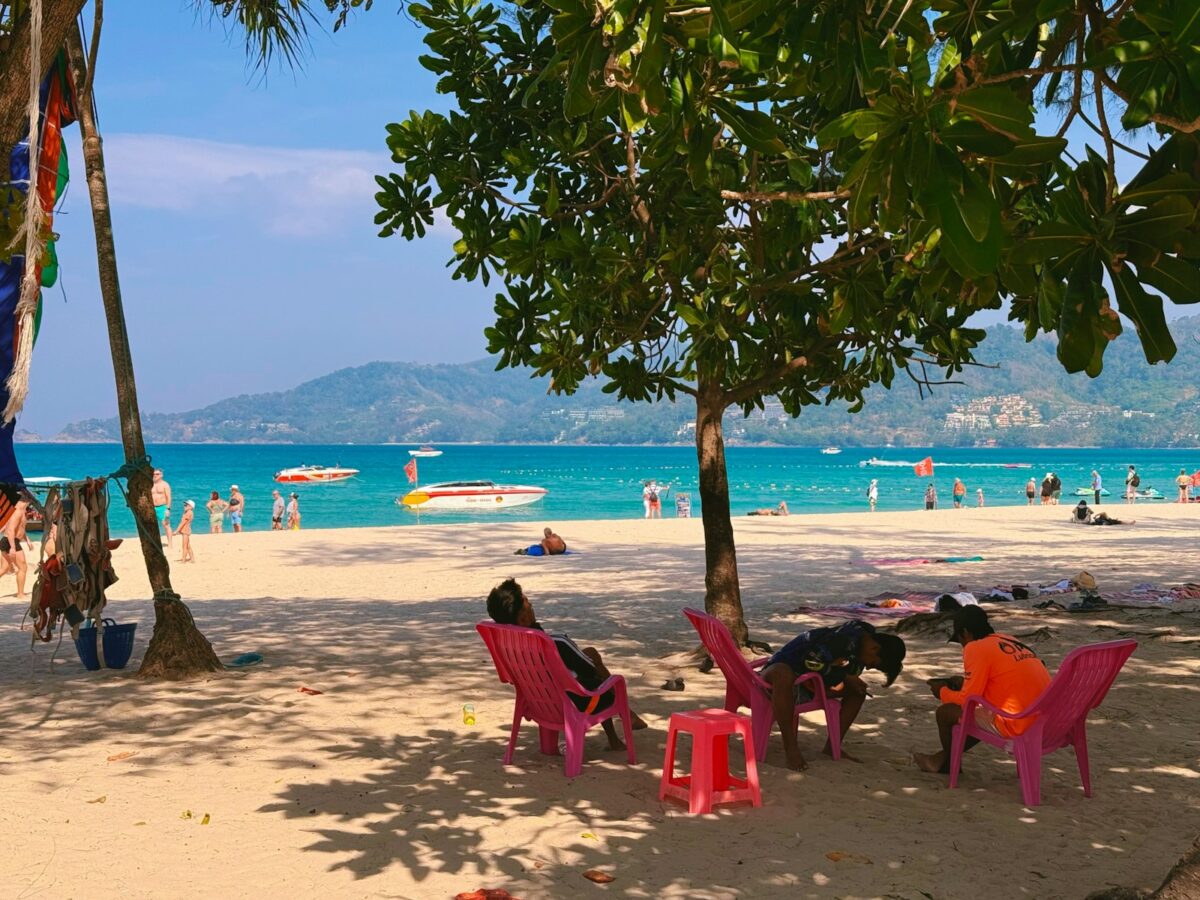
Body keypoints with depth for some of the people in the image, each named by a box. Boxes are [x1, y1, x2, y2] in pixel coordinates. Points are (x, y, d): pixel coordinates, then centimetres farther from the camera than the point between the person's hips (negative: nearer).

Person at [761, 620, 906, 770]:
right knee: (784, 675, -45)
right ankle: (790, 748, -38)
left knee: (858, 689, 2)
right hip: (783, 668, -9)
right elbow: (812, 663, -25)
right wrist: (846, 678, -16)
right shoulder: (848, 639, -29)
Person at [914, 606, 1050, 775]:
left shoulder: (977, 648, -10)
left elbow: (967, 700, -9)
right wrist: (965, 683, 28)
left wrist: (943, 692, 10)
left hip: (1015, 727, -8)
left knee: (945, 713, 8)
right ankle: (947, 755, 43)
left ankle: (949, 763, 31)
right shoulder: (1010, 641, 13)